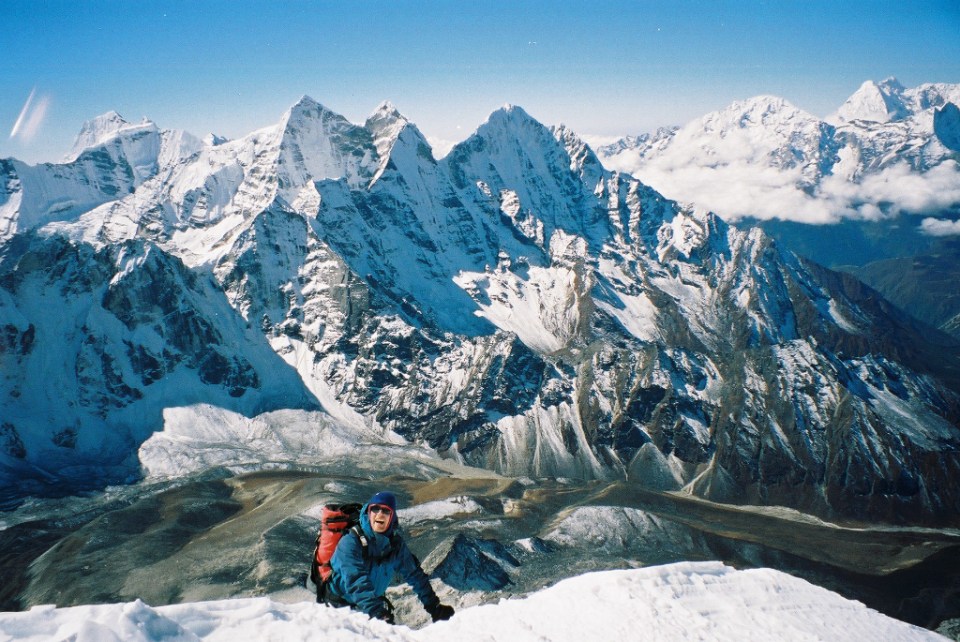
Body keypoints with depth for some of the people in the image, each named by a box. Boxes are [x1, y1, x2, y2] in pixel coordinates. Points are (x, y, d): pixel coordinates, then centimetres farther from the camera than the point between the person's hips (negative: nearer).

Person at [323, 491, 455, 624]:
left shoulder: (396, 543, -7)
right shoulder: (350, 542, -23)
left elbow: (415, 575, 2)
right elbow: (356, 583, -34)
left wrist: (434, 608, -2)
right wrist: (378, 613, -44)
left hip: (374, 600, 4)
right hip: (340, 602, -4)